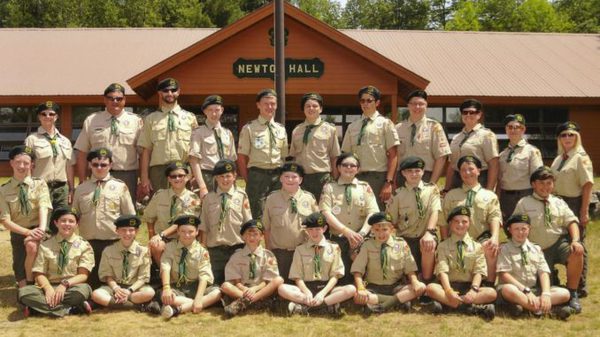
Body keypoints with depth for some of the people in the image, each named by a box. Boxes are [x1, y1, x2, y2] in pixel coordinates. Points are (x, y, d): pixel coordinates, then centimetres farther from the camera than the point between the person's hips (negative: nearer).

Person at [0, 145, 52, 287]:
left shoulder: (39, 184, -2)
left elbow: (43, 208, -17)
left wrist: (41, 229, -37)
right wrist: (28, 232, -23)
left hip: (37, 232, -1)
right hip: (18, 235, 1)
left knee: (31, 245, -36)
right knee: (22, 285, -5)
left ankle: (30, 281, -12)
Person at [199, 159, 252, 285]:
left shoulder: (241, 196, -3)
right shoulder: (209, 198, 2)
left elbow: (248, 223, 1)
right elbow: (204, 225, 6)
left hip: (237, 247, -1)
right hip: (215, 248, 1)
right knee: (218, 282, 9)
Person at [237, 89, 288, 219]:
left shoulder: (281, 129, 14)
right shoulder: (249, 128, 1)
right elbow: (242, 157, -1)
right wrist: (247, 180, -6)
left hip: (278, 175, 4)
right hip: (257, 174, -4)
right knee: (257, 213, -3)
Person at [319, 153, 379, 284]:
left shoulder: (365, 187, 9)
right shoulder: (329, 187, 6)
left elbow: (372, 213, -3)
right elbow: (326, 213, -7)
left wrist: (362, 233, -19)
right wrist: (347, 231, -19)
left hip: (360, 241, 1)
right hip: (337, 239, -1)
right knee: (341, 279, -2)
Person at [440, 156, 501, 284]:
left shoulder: (490, 196, 12)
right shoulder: (451, 195, 16)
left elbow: (495, 217, -3)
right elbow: (443, 222, 12)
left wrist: (494, 237, -22)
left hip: (481, 241, -2)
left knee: (490, 249, -33)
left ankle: (489, 283, -20)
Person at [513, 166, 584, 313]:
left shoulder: (559, 202, 12)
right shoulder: (524, 204, 3)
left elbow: (571, 222, 1)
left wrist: (576, 240, -18)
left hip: (561, 243, 1)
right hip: (539, 250, -1)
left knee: (576, 254, -33)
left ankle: (572, 294, -12)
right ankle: (552, 279, 28)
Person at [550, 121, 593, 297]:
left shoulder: (581, 157, -8)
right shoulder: (558, 159, 14)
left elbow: (588, 185, -14)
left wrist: (584, 211, -18)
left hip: (574, 203, -7)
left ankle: (580, 287, 11)